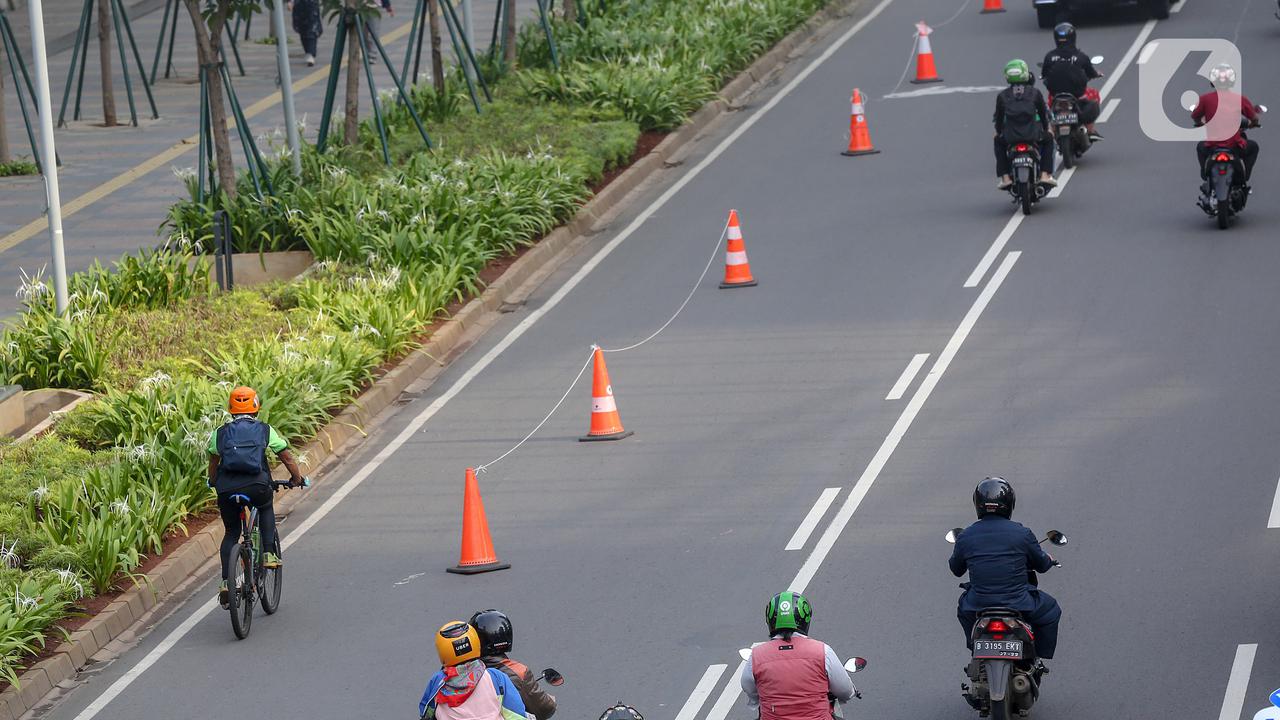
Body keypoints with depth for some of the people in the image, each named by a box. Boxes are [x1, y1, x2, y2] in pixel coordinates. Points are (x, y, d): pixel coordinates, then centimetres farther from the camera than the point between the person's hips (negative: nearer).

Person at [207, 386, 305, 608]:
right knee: (266, 508, 34)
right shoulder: (265, 431, 14)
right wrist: (297, 479, 35)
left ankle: (226, 582, 6)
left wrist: (213, 483, 43)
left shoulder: (220, 433, 17)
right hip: (256, 486, -1)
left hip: (227, 489, 1)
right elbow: (288, 459, 18)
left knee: (230, 534, 19)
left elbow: (213, 463, 24)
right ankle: (268, 554, 19)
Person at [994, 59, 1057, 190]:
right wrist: (1046, 129, 35)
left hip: (1011, 136, 1)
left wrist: (998, 131, 37)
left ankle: (1005, 177, 23)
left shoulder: (1002, 95, 7)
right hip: (1033, 134, -1)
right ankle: (1045, 175, 19)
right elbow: (1044, 112, 16)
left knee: (999, 142, 34)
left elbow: (999, 116, 17)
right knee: (1048, 140, 31)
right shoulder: (1034, 92, 6)